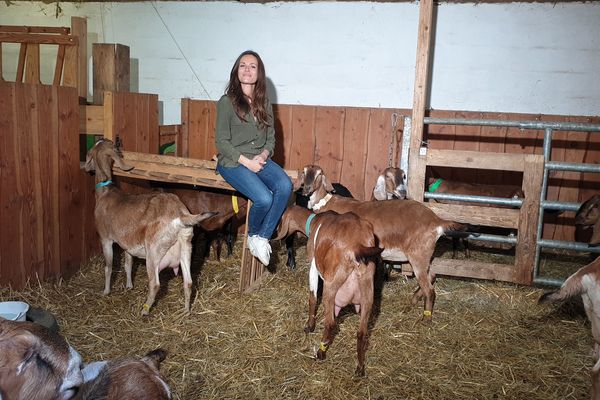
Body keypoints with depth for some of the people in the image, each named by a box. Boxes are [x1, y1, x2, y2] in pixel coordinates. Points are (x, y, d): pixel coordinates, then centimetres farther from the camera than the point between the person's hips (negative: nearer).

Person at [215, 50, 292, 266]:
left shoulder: (264, 104, 12)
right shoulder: (227, 102, -3)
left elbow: (271, 138, 13)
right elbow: (221, 142, -7)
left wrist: (263, 155, -9)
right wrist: (246, 161, -16)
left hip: (260, 160, 5)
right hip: (233, 162, -5)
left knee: (285, 186, -26)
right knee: (264, 198, -28)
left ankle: (262, 237, -12)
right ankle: (252, 236, 4)